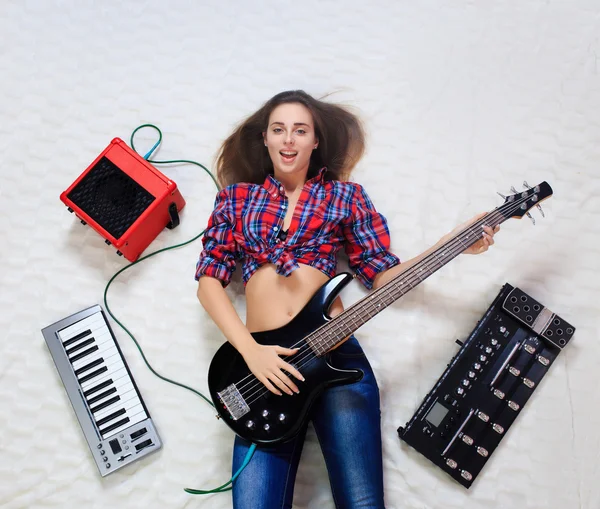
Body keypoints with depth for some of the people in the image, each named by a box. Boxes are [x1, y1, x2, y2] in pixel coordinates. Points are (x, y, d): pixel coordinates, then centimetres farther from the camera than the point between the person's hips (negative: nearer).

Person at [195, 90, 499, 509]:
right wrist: (251, 351, -7)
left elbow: (381, 274, 12)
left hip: (335, 351, 0)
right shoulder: (237, 197, 15)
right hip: (263, 361, 1)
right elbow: (209, 280, 7)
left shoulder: (344, 195, 14)